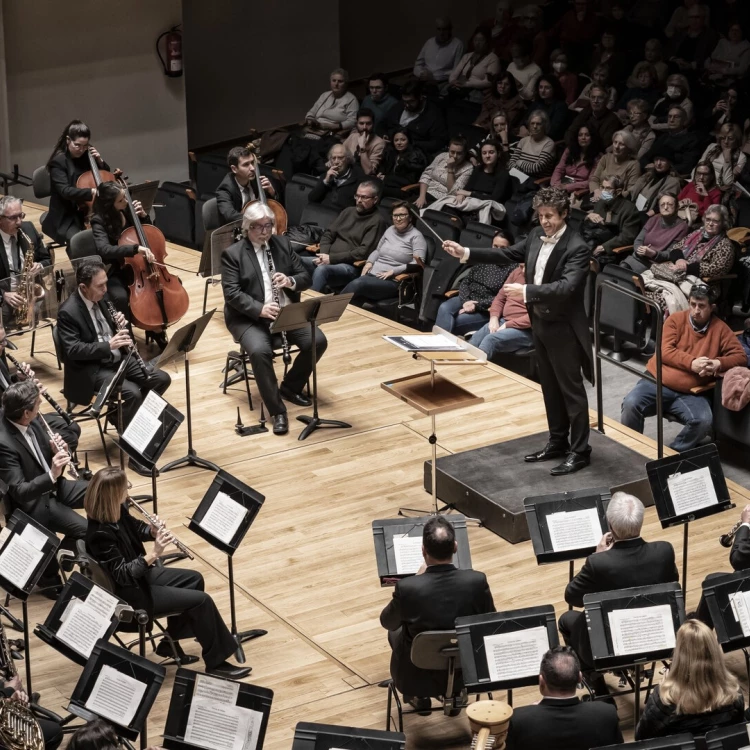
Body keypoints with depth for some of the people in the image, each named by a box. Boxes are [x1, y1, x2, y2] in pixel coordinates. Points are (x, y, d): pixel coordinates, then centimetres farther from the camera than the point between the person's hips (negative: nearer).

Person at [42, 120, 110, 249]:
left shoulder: (87, 156, 6)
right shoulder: (58, 161, -12)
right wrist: (91, 192, -38)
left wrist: (100, 161, -3)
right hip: (66, 217, -5)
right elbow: (65, 191, -24)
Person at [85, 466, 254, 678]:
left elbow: (136, 529, 12)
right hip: (130, 592, -10)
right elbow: (122, 575, -30)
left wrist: (153, 531, -9)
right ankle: (216, 663, 4)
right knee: (201, 600, -9)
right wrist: (153, 554, -36)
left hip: (139, 576, 10)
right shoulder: (100, 533, -33)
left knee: (194, 579, 21)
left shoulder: (116, 510, -6)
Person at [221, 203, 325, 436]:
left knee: (318, 341, -17)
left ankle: (290, 386, 8)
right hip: (249, 317, -5)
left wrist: (291, 281, -15)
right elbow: (232, 293, -13)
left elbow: (305, 277, 10)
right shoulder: (232, 254, -3)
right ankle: (277, 411, -20)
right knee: (260, 350, -33)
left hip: (288, 312, 5)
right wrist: (260, 309, -28)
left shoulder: (282, 244, 10)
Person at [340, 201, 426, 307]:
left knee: (357, 284, -34)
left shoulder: (416, 236, 0)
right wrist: (369, 262, 10)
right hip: (372, 275, 5)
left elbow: (418, 264, -11)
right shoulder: (390, 230, 21)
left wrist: (393, 271, -15)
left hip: (392, 281, -5)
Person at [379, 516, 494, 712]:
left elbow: (387, 622, -4)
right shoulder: (477, 581, -22)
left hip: (419, 677, -1)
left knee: (396, 631, 30)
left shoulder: (407, 588, -26)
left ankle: (418, 697, 40)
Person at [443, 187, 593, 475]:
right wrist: (466, 253, 4)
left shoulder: (577, 248, -21)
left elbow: (566, 286, -31)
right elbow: (507, 254, 12)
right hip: (540, 322, 8)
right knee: (550, 387, 18)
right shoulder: (536, 236, 3)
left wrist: (526, 291, -36)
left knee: (571, 390, 2)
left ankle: (579, 452, 11)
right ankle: (558, 441, 31)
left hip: (563, 327, -8)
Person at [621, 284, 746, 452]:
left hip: (690, 394, 0)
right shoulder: (676, 319, 5)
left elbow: (740, 357, 2)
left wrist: (719, 363, -19)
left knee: (703, 420, -29)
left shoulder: (720, 329, 6)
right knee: (631, 404, -27)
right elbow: (665, 351, -6)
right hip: (657, 383, 0)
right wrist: (691, 363, -23)